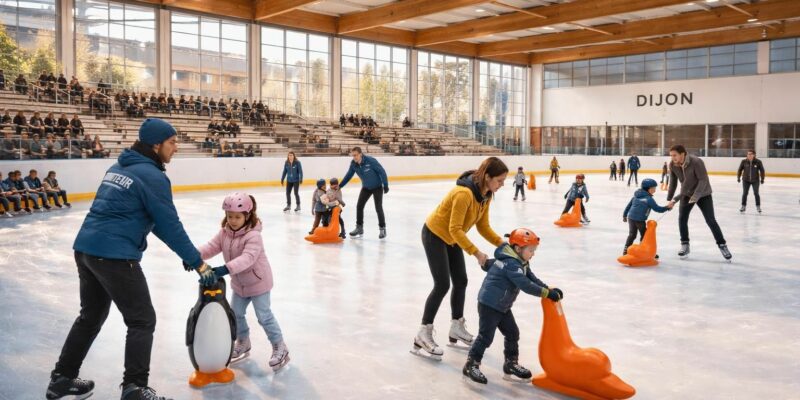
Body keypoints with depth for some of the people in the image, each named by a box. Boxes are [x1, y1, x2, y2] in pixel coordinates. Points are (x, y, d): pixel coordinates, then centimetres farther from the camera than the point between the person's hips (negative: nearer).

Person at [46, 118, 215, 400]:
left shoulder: (121, 166, 15)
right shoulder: (152, 177, -13)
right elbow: (170, 225, -14)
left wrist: (186, 253, 18)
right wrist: (198, 263, -5)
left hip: (85, 249, 9)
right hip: (115, 256, -9)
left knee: (91, 316, 24)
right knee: (142, 321, 4)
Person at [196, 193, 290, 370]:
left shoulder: (253, 236, -29)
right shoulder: (224, 233, -6)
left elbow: (247, 258, -43)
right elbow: (212, 247, -15)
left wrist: (226, 269, -55)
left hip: (258, 281, -7)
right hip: (239, 283, 7)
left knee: (264, 316, -2)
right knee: (236, 314, 17)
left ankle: (279, 347, 14)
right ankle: (243, 344, 39)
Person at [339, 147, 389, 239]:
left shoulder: (370, 161, -29)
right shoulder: (353, 164, -13)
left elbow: (382, 171, -23)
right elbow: (348, 175, 0)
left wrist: (385, 185, -22)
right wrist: (339, 186, -3)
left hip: (377, 187, -5)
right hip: (366, 187, 5)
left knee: (378, 208, -8)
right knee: (359, 206, 1)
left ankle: (382, 229, 8)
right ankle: (359, 228, 15)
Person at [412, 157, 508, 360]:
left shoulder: (486, 194, -6)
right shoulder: (464, 194, -33)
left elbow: (483, 226, -1)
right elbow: (455, 229, -33)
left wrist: (501, 243, -14)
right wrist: (476, 252, -37)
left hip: (451, 238, 9)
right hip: (434, 235, -9)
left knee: (461, 282, 12)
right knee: (442, 285, -11)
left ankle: (457, 328, 28)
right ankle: (423, 335, -2)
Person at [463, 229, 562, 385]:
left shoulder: (520, 262, 9)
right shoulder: (512, 264, -24)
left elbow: (532, 278, 9)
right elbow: (525, 285, -31)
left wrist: (548, 288, -3)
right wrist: (547, 293, -30)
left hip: (502, 306, 10)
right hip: (489, 305, -10)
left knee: (513, 333, 14)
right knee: (486, 336, -8)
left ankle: (511, 364, 27)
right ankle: (471, 365, 1)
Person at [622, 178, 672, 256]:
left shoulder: (636, 196, 12)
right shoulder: (649, 199, -9)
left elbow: (629, 205, 16)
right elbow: (657, 209, -6)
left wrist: (625, 215, 24)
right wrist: (667, 208, 6)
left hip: (630, 217, 7)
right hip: (640, 220, -7)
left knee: (632, 235, 16)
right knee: (644, 235, 6)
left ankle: (626, 250, 16)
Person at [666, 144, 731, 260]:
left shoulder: (696, 162, -30)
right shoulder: (672, 165, -14)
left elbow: (703, 180, -27)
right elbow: (673, 182, 0)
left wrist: (696, 195, -37)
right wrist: (670, 199, 4)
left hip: (703, 194, -4)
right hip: (686, 194, 4)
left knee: (710, 221, -3)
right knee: (682, 218, -7)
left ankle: (722, 245, 11)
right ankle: (684, 245, 8)